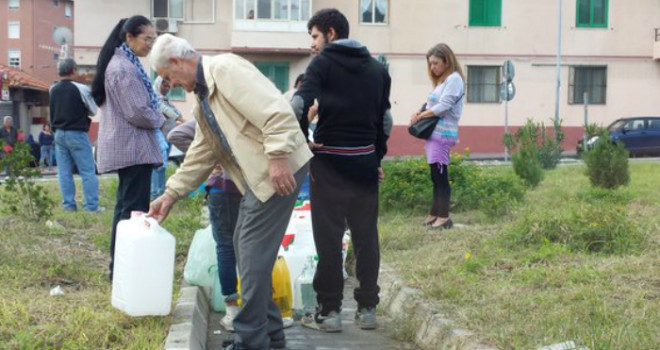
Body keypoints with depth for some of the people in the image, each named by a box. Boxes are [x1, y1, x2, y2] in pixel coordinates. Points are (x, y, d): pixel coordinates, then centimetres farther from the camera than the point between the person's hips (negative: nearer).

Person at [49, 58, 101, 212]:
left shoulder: (53, 90, 5)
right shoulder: (81, 89, -12)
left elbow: (52, 112, 15)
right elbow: (94, 111, -2)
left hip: (59, 134, 5)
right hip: (77, 134, -5)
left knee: (64, 172, 7)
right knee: (88, 171, -1)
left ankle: (69, 205, 8)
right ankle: (92, 206, -2)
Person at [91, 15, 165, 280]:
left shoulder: (124, 64, 17)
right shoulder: (124, 68, -16)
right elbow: (138, 112, -21)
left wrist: (158, 116, 9)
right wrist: (161, 120, -3)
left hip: (127, 146, 11)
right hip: (133, 147, -11)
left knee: (126, 207, 14)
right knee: (135, 209, -9)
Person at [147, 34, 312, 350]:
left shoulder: (225, 68, -12)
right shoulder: (203, 97, 19)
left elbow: (276, 111, -23)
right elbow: (200, 154, 23)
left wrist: (278, 157, -27)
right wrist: (171, 194, 20)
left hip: (280, 170, -10)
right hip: (257, 176, 10)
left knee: (254, 252, -7)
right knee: (246, 247, 14)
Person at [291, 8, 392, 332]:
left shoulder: (324, 63, -3)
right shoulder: (377, 68, 13)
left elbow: (300, 103, -17)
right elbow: (385, 118, 14)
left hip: (331, 160, -5)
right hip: (365, 160, 5)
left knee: (329, 236, 1)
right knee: (366, 235, 9)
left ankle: (329, 311, 4)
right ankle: (367, 308, 14)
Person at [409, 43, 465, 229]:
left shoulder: (454, 79, -8)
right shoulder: (441, 81, 21)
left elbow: (443, 107, -17)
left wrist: (420, 116, -8)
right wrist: (420, 114, -1)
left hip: (443, 135, -9)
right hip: (434, 133, 9)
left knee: (440, 176, -8)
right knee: (436, 176, 11)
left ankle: (444, 217, -5)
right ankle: (435, 214, 16)